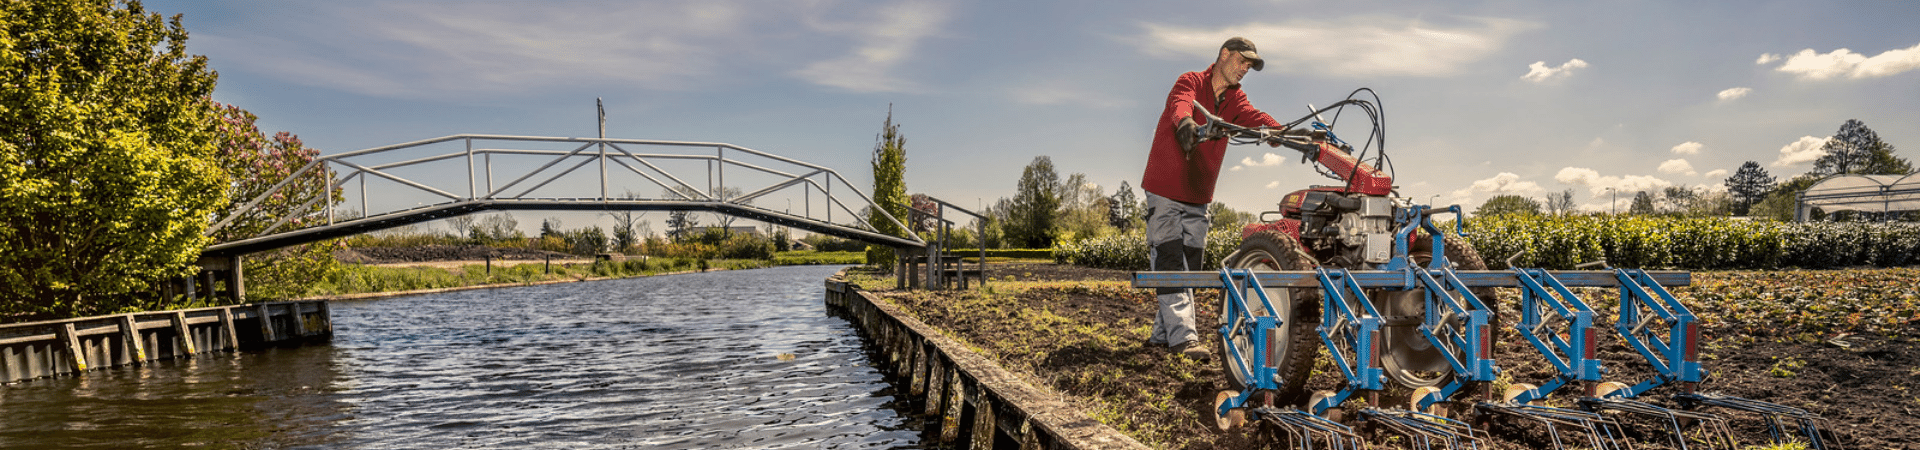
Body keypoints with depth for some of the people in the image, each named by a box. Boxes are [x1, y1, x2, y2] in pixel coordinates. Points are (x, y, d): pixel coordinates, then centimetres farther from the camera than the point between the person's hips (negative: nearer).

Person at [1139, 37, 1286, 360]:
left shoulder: (1234, 99, 9)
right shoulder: (1191, 82, -10)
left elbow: (1253, 117, -11)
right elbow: (1180, 104, -33)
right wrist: (1186, 123, -58)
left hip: (1198, 197, 7)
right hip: (1165, 191, -7)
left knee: (1189, 265, 9)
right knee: (1170, 261, -12)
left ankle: (1163, 333, 18)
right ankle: (1183, 336, -18)